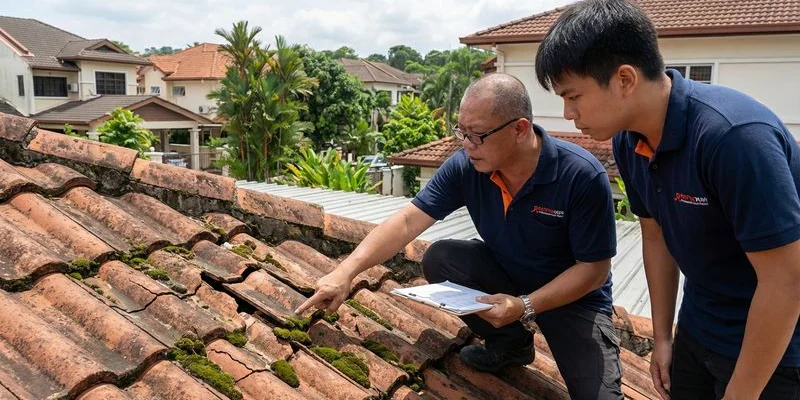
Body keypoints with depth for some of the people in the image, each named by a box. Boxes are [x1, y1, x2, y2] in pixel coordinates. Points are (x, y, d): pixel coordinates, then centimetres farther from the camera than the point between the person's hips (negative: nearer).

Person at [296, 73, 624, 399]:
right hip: (504, 274, 4)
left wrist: (525, 306, -29)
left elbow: (594, 268, -20)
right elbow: (408, 221, -20)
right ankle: (510, 340, 2)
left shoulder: (582, 176, -28)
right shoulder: (465, 166, -19)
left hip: (574, 295, -3)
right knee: (439, 259, -20)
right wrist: (346, 272, -30)